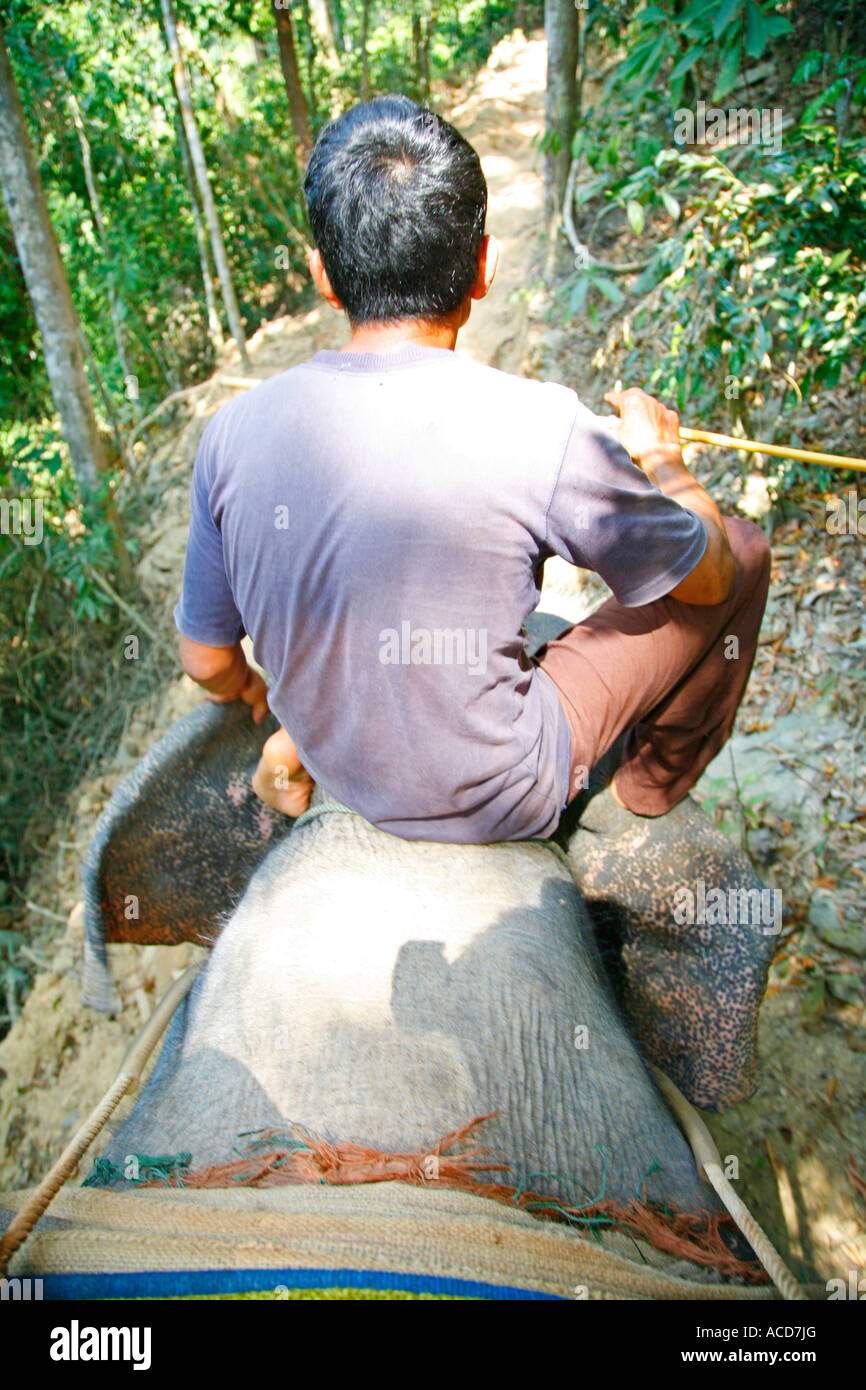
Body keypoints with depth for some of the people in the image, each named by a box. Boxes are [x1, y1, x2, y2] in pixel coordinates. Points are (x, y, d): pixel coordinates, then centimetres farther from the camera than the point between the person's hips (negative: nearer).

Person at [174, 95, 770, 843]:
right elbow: (706, 579, -9)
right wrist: (660, 453, 10)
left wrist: (255, 696, 23)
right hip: (499, 802, -4)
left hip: (343, 771, 5)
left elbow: (207, 661, -1)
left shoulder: (235, 431, -14)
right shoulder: (539, 430, -26)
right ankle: (656, 778, 31)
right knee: (745, 548, 7)